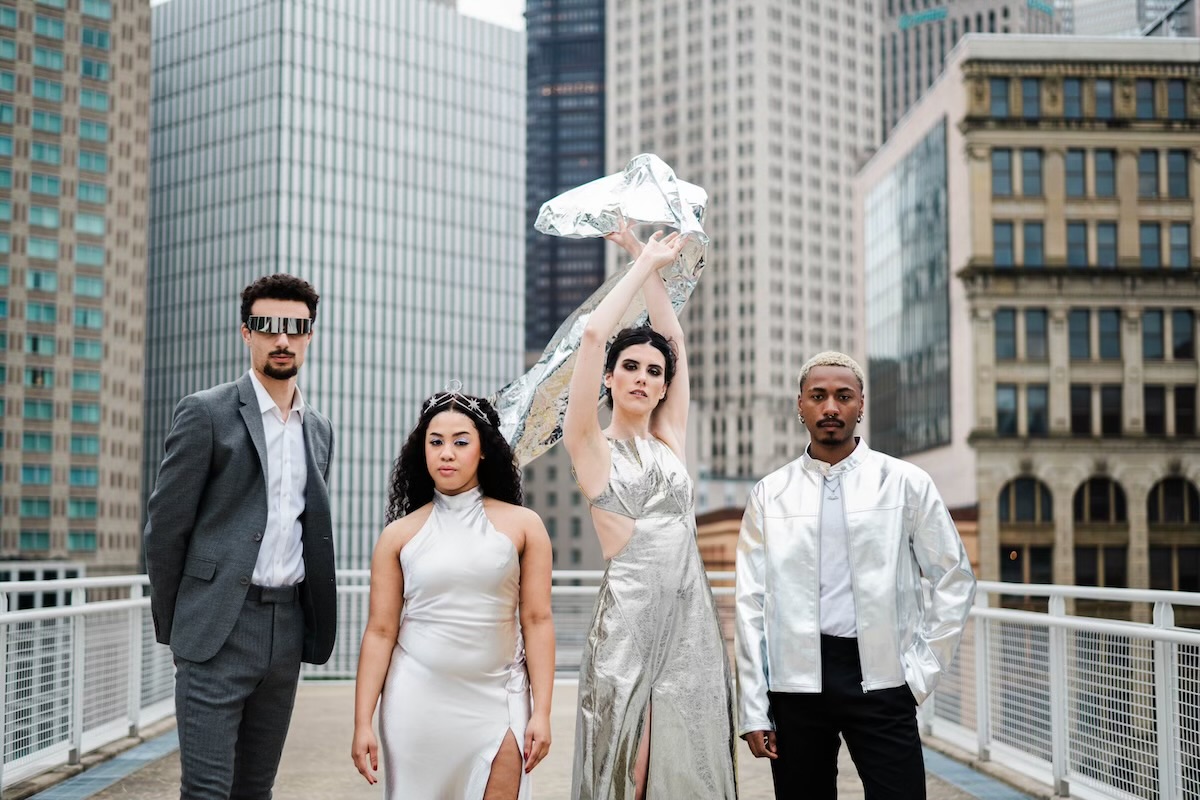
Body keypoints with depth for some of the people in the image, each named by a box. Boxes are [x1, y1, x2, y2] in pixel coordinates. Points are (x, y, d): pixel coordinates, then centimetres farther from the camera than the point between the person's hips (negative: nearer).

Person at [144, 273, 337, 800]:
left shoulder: (319, 429, 14)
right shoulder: (206, 413, -4)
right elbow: (165, 525, -3)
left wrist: (311, 626, 14)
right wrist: (171, 627, 0)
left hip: (286, 632, 5)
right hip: (218, 631, -5)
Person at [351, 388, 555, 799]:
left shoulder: (523, 525, 1)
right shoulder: (399, 535, 2)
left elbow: (537, 621, 0)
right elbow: (380, 631, 1)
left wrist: (541, 712, -5)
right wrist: (362, 723, -3)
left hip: (496, 702, 0)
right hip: (417, 702, 1)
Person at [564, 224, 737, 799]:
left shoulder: (669, 444, 15)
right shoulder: (592, 446, 3)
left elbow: (676, 340, 16)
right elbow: (594, 333, -6)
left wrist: (651, 264, 18)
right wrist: (644, 263, 3)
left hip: (691, 616, 5)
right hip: (631, 615, -5)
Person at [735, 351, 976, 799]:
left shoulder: (905, 483, 3)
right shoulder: (770, 494, 6)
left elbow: (955, 579, 9)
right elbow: (751, 604, 4)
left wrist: (923, 668, 1)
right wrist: (753, 711, 1)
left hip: (880, 677, -1)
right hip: (795, 679, 1)